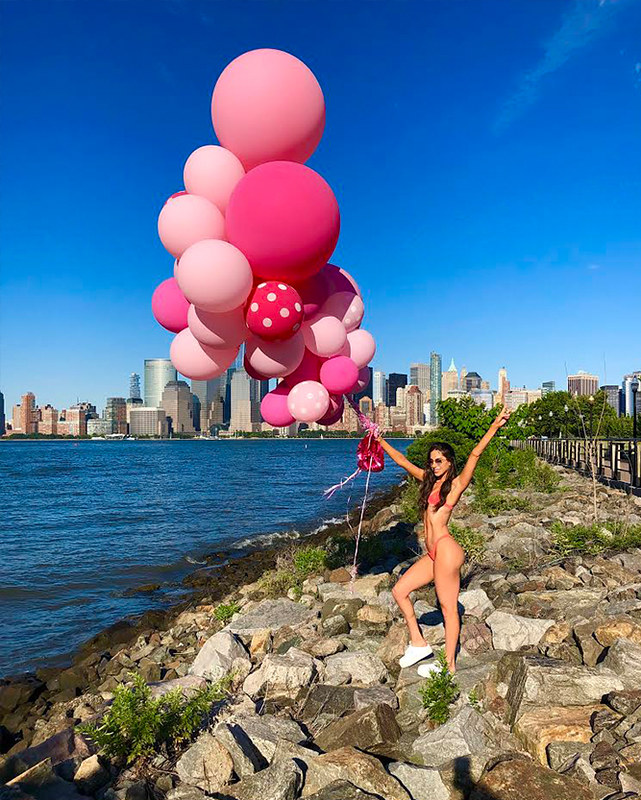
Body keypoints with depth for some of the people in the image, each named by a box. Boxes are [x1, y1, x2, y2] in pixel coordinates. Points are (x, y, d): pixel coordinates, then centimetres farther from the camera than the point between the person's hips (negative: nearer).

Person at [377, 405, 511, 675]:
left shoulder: (456, 484, -4)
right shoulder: (429, 480, 15)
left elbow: (475, 454, -13)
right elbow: (401, 460, 22)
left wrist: (495, 426, -20)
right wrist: (380, 440, 26)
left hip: (446, 549, -8)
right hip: (433, 552, 9)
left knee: (448, 608, 0)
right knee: (399, 590, 11)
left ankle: (449, 666, 9)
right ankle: (418, 643, 20)